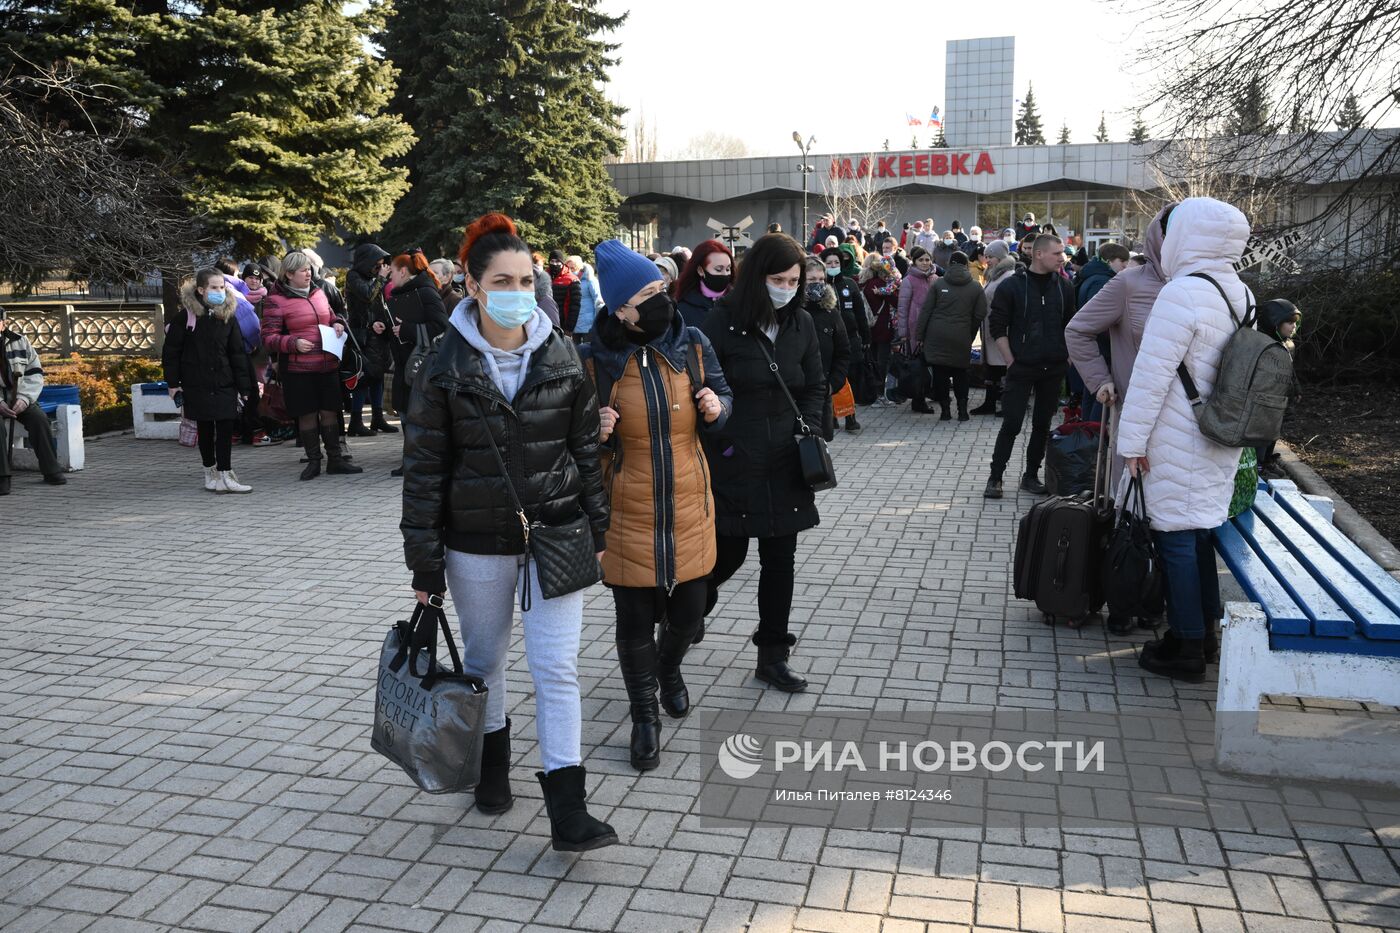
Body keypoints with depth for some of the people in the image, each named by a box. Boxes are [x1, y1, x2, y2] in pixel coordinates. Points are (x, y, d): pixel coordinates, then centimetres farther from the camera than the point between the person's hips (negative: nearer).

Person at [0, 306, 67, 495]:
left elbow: (35, 373, 2)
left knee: (38, 418, -23)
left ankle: (51, 470, -13)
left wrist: (24, 398, -15)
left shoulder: (19, 341, 2)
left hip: (18, 397, 2)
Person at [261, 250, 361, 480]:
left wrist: (337, 323, 5)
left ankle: (335, 459, 17)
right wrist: (294, 343, -21)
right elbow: (268, 338, -7)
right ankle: (314, 461, 15)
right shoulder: (276, 300, -5)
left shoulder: (318, 293, 12)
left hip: (328, 365, 5)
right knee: (307, 414, 3)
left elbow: (330, 316, 28)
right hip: (298, 369, -4)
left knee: (330, 411, 8)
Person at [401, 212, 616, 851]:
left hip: (555, 533, 1)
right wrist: (425, 562, -6)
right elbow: (423, 466, -6)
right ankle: (492, 764, 43)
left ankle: (566, 810, 2)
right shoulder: (446, 367, -8)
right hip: (477, 540, 0)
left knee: (557, 666, -3)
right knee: (484, 659, 17)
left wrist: (596, 527, 6)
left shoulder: (562, 356, -2)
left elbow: (586, 445, 6)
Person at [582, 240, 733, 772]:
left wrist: (716, 408, -15)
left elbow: (722, 395, 8)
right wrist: (594, 433, -23)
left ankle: (670, 669, 49)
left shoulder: (692, 345, -4)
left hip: (689, 510, 3)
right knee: (634, 624, 7)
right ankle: (644, 716, 30)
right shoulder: (594, 359, -11)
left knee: (687, 615, 14)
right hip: (628, 517, -2)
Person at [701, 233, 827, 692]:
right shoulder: (723, 320, -10)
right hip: (732, 463, -4)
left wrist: (809, 430, 0)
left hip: (784, 464, 4)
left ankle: (773, 655, 22)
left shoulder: (801, 323, 4)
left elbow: (815, 385, 14)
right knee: (728, 554, 5)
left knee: (780, 560, 9)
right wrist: (716, 447, -11)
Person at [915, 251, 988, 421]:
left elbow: (925, 311, -1)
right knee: (960, 373, 13)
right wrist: (970, 336, 12)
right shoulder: (976, 287, 5)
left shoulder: (938, 284, 2)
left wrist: (919, 336, 2)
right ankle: (962, 409, 8)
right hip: (961, 338, 1)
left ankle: (945, 409, 3)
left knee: (940, 374, 4)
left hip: (936, 337, -1)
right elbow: (980, 315, 2)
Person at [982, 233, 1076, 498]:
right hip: (1021, 368, -4)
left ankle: (1031, 476, 20)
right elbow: (998, 328, -5)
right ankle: (995, 477, 4)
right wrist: (1011, 361, -9)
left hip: (1054, 368, 4)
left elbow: (1071, 325, 15)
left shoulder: (1063, 287, 7)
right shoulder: (1011, 286, -6)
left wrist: (1068, 357, 6)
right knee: (1011, 424, -5)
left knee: (1042, 424, 9)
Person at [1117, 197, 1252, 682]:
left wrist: (1133, 440, -13)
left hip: (1179, 440, -8)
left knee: (1177, 537, 0)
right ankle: (1202, 631, 28)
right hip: (1222, 439, 8)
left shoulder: (1182, 293, -19)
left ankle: (1187, 651, 8)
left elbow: (1152, 373, -19)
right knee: (1199, 533, 17)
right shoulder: (1241, 292, 9)